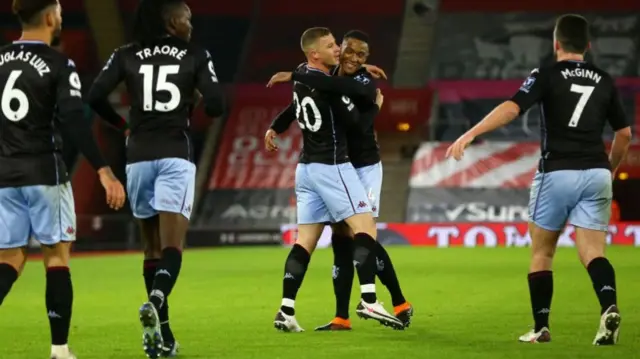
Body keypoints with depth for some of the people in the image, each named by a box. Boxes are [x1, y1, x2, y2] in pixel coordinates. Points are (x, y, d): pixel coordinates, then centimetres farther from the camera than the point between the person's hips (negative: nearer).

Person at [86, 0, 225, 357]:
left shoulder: (126, 56, 9)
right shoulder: (196, 56, 3)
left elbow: (95, 97, -1)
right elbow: (216, 106, -5)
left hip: (139, 156, 3)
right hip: (176, 154, -3)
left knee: (153, 248, 13)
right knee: (172, 246, -6)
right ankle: (156, 301, -36)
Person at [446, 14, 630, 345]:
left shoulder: (547, 76, -2)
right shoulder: (604, 81, 11)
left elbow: (511, 108, -16)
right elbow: (624, 134, 17)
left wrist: (469, 135, -21)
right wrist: (610, 170, 32)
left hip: (557, 173, -3)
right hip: (595, 174, 3)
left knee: (541, 253, 13)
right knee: (592, 252, -1)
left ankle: (541, 328, 14)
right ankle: (609, 307, -28)